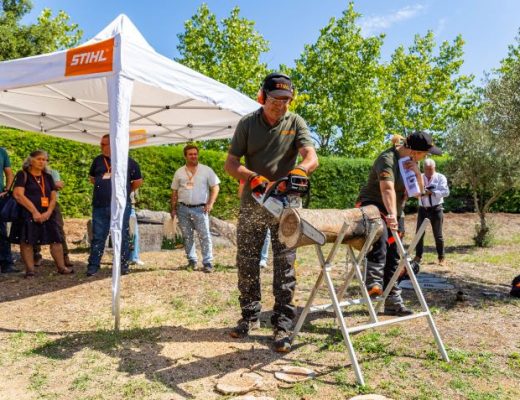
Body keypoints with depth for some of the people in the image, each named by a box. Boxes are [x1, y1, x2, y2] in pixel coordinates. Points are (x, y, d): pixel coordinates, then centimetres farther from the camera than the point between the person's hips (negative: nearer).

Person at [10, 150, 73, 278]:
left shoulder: (48, 177, 15)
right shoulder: (23, 175, 0)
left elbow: (53, 197, 10)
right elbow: (18, 195, -12)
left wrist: (48, 212, -9)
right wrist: (34, 211, -17)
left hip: (47, 214, 5)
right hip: (28, 214, -4)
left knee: (56, 239, 1)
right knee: (27, 241, -6)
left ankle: (61, 267, 7)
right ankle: (30, 269, 2)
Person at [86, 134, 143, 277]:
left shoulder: (128, 161, -3)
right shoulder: (98, 160, 8)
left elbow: (138, 181, 6)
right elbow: (91, 177, 23)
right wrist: (102, 187, 12)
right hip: (100, 206, 3)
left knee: (123, 236, 6)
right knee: (97, 237, 6)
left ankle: (123, 265, 16)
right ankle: (93, 266, 13)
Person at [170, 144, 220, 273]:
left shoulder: (206, 170, 2)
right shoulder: (179, 172, 10)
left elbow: (215, 187, 1)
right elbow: (174, 191, 13)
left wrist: (210, 203, -9)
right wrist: (173, 208, 8)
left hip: (200, 209, -3)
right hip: (183, 209, 3)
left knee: (204, 236, -8)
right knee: (187, 236, 9)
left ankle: (207, 263, -4)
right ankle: (192, 261, 20)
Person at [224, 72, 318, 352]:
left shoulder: (296, 123, 0)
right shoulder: (247, 124, 1)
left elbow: (312, 157, -13)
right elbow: (230, 164, -3)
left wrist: (300, 170, -36)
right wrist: (254, 177, -22)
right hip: (252, 204, 2)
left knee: (284, 265, -1)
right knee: (246, 262, 8)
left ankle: (282, 325, 8)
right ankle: (250, 316, 25)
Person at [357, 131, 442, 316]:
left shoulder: (410, 161, 8)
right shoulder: (388, 159, -21)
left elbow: (419, 191, 9)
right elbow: (387, 188, -39)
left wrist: (417, 173, -11)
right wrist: (391, 215, -54)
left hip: (392, 213, 9)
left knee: (392, 259, 9)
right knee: (380, 233, -41)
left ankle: (393, 302, 18)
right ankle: (374, 283, -45)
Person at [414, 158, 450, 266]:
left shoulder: (440, 177, -2)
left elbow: (446, 192, -14)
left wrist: (431, 192, -23)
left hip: (436, 209, -3)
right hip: (422, 209, 3)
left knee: (438, 235, 3)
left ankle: (441, 257, 15)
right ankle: (418, 256, 15)